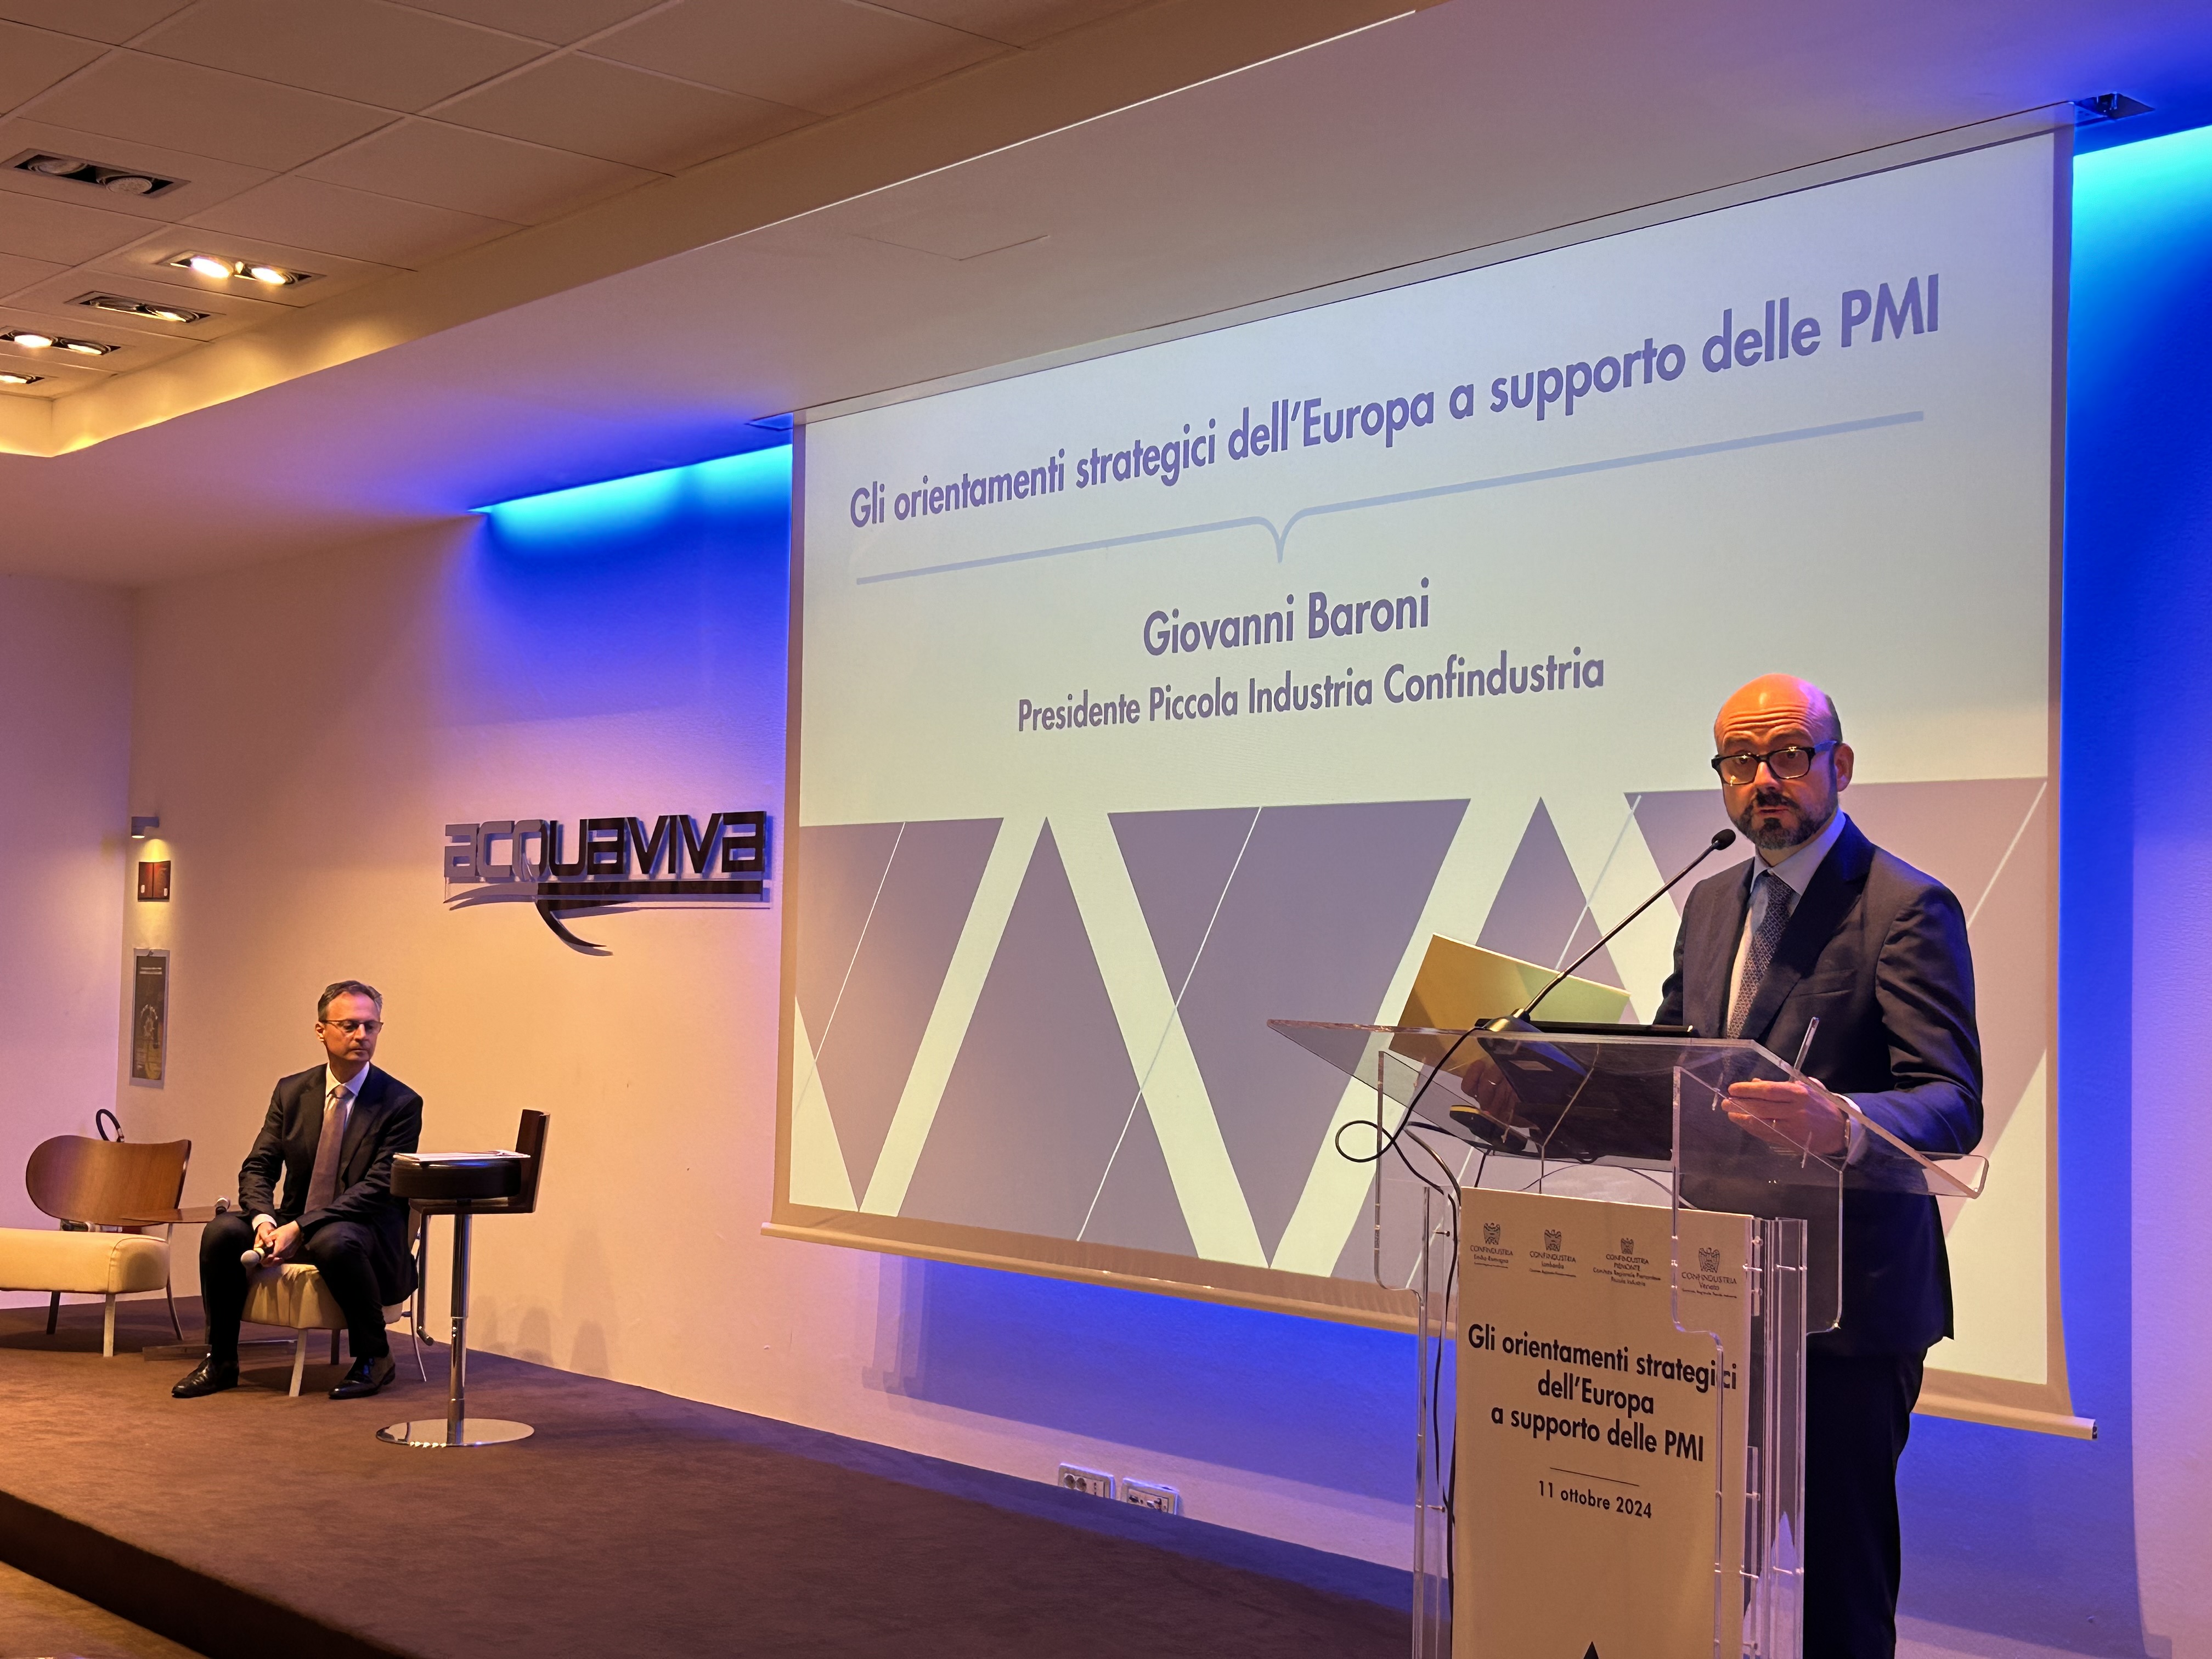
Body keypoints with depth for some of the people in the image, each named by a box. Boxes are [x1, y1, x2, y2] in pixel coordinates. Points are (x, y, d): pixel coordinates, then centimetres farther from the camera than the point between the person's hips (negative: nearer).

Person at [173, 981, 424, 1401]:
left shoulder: (401, 1103, -9)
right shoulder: (291, 1091, 7)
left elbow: (378, 1188, -17)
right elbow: (258, 1167, 4)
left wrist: (300, 1228, -26)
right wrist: (264, 1219, -19)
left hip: (367, 1236, -5)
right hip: (294, 1227, 5)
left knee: (334, 1241, -38)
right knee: (222, 1231, -20)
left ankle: (373, 1358, -15)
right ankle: (221, 1361, -4)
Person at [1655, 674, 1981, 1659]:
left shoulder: (1909, 908, -11)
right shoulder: (1711, 904, 13)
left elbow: (1952, 1104, -20)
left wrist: (1840, 1125, -41)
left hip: (1844, 1292, -6)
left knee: (1839, 1571, 1)